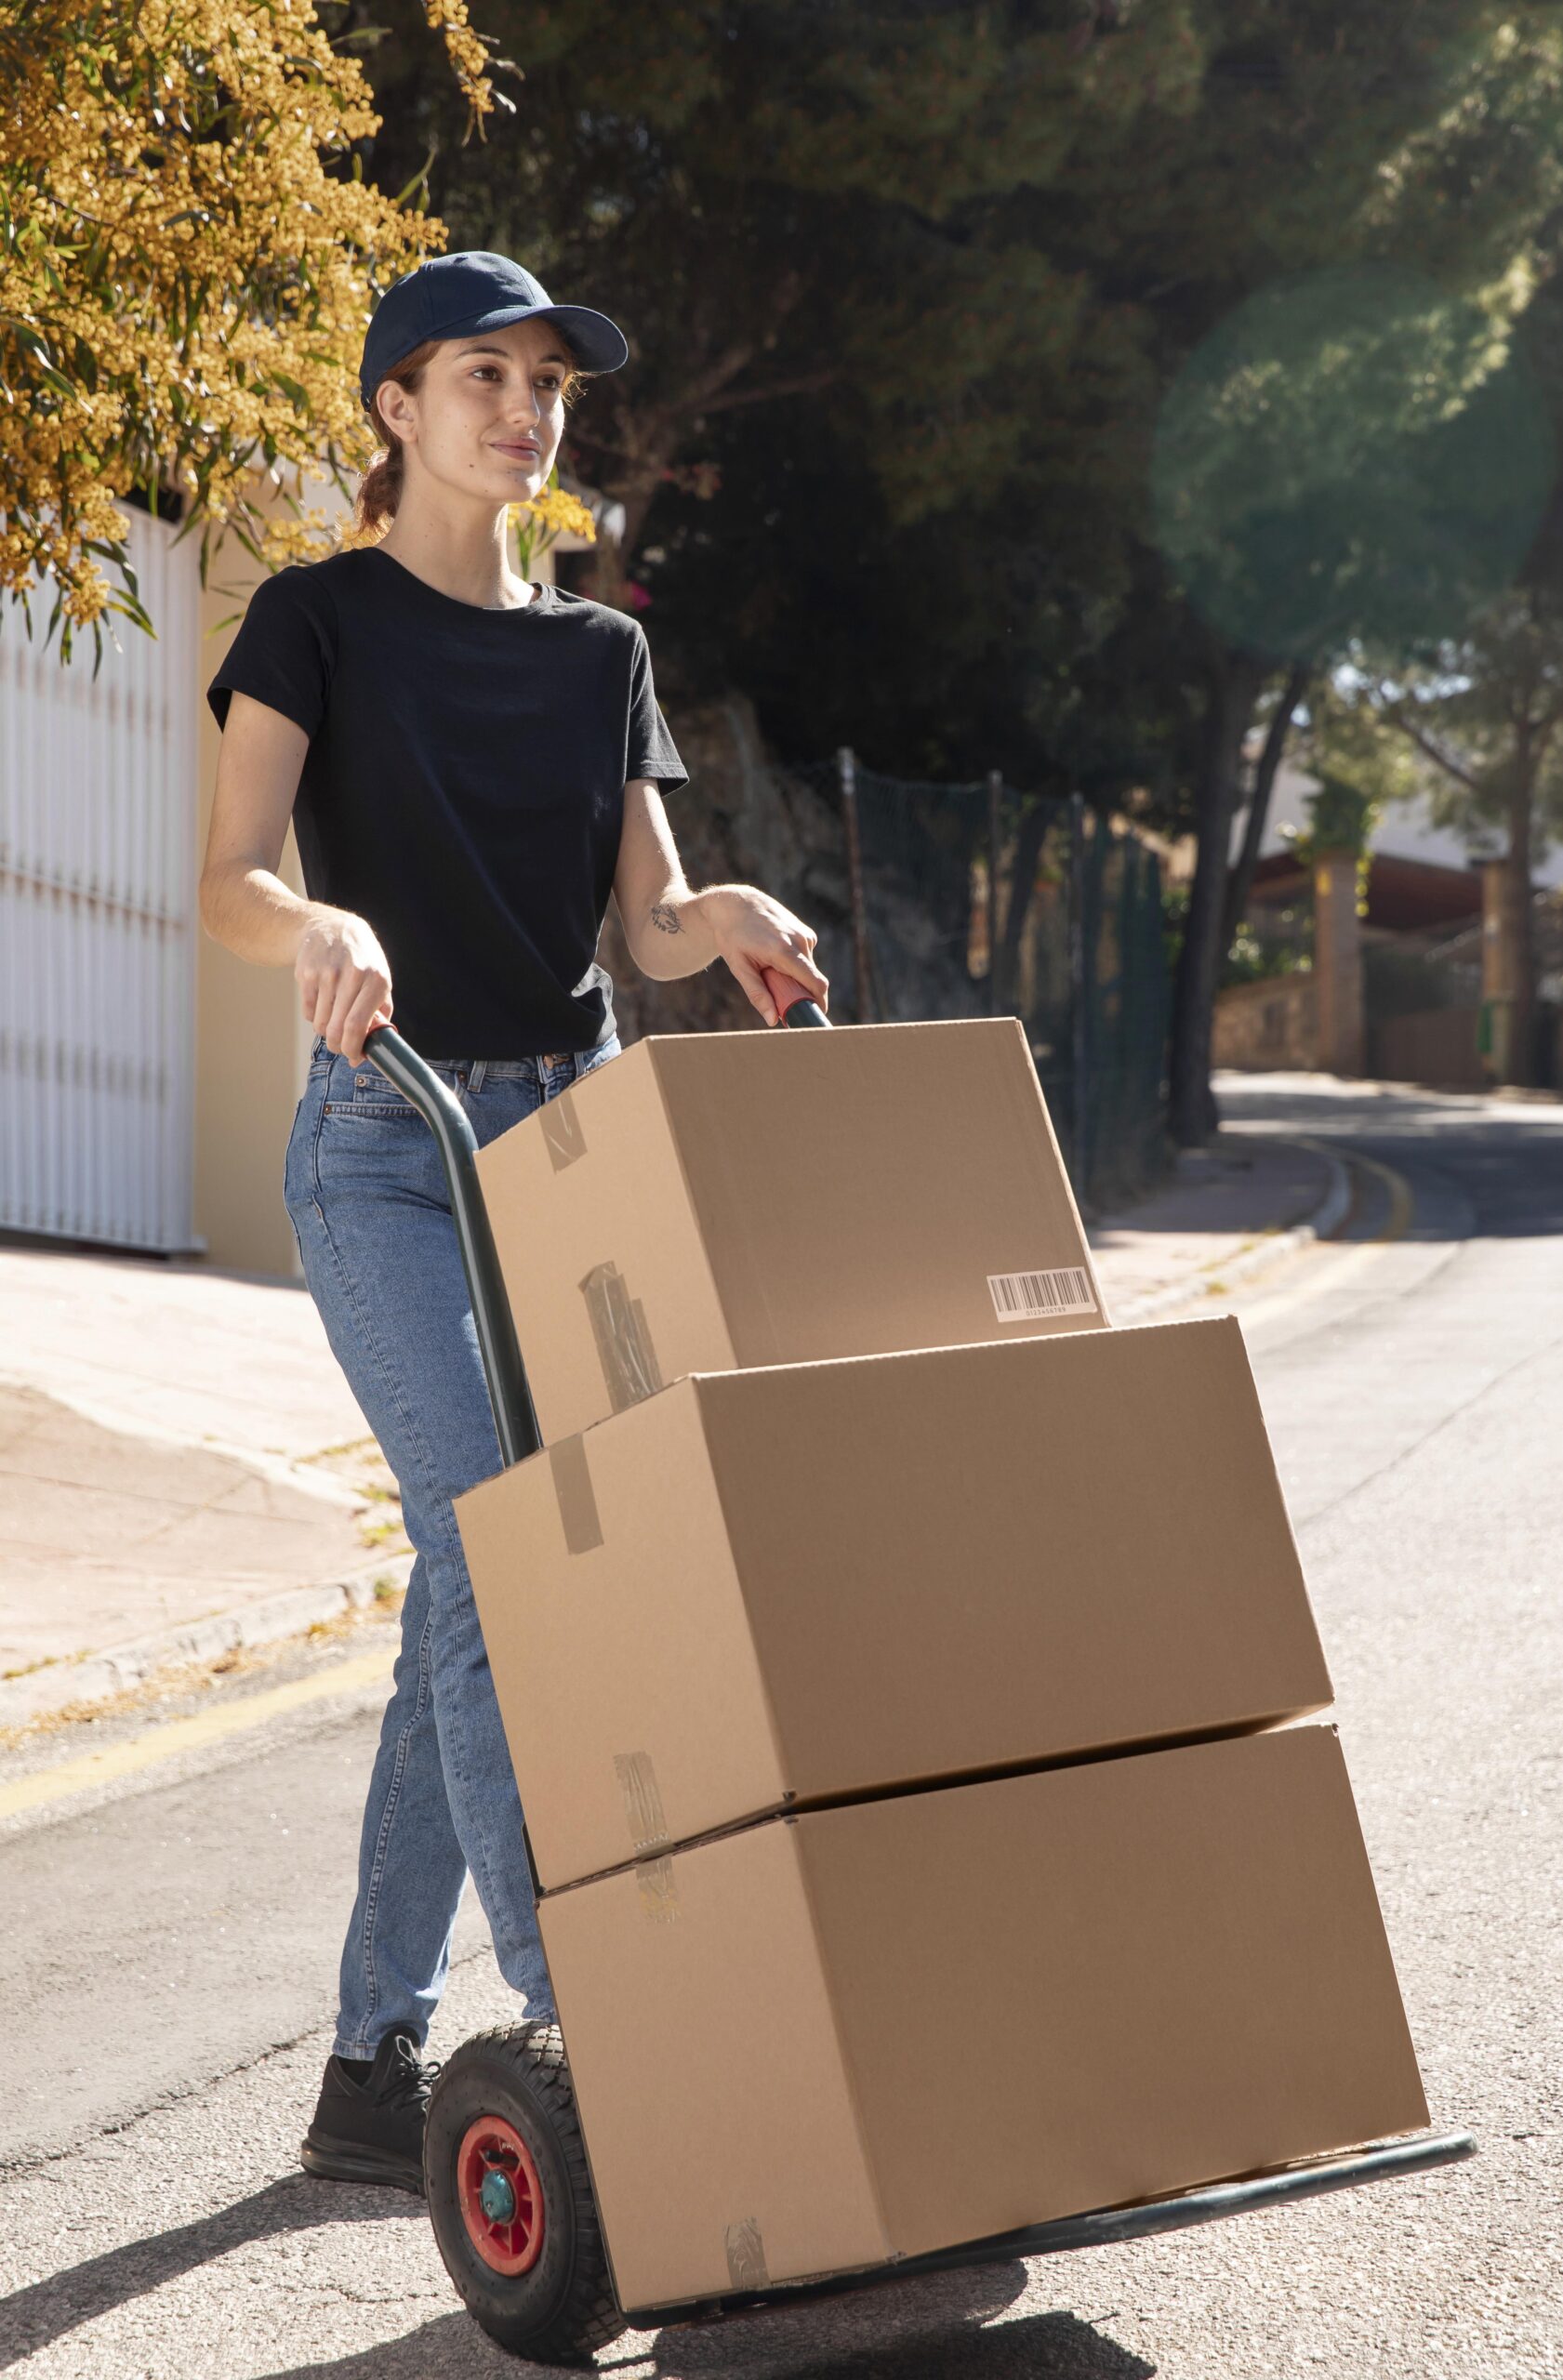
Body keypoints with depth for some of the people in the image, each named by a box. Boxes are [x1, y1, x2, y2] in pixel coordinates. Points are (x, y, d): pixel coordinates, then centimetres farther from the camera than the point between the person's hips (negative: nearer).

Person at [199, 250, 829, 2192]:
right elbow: (229, 883, -14)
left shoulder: (599, 650, 15)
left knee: (469, 1590, 4)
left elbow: (647, 919, 6)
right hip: (385, 1143, -5)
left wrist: (729, 920, -17)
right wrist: (321, 929, -37)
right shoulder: (320, 622, -1)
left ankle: (373, 2061, 12)